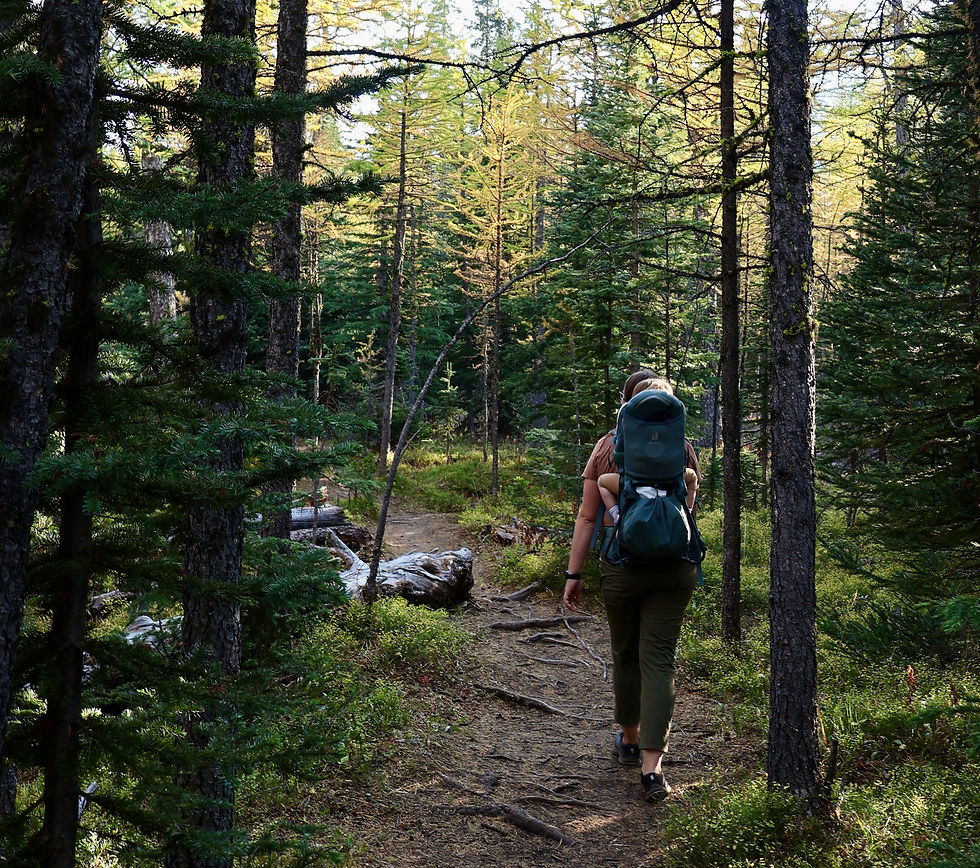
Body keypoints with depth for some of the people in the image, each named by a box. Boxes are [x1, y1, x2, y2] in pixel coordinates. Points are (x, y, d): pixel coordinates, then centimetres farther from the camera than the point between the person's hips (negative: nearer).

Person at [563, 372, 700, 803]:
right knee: (658, 661, 1)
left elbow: (587, 516, -4)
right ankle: (652, 765, -5)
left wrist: (573, 574, 1)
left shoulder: (607, 448, -3)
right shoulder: (682, 449, 1)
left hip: (621, 568, 0)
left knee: (625, 655, 18)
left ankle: (629, 740, 37)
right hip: (674, 568, 0)